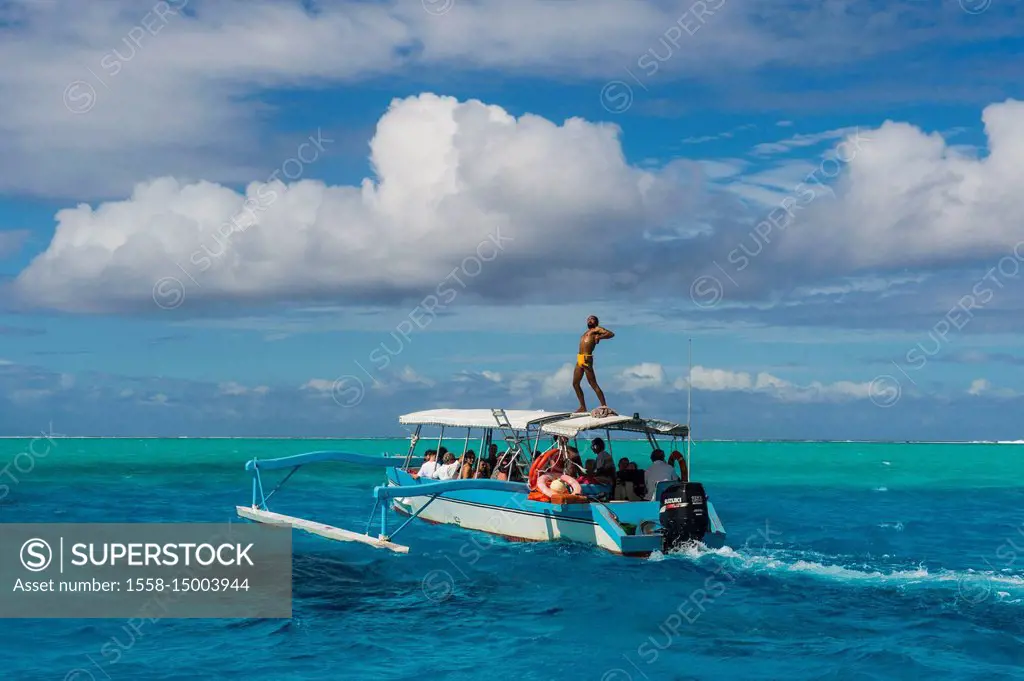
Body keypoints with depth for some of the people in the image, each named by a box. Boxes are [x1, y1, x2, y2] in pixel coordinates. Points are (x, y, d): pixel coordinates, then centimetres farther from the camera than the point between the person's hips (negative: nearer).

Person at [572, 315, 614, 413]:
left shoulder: (597, 329, 3)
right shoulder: (586, 332, 25)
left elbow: (611, 334, -8)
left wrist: (599, 337, -17)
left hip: (587, 359, -9)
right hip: (580, 360, 9)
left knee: (593, 384, -10)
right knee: (575, 383, 11)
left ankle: (604, 406, -8)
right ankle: (583, 407, 18)